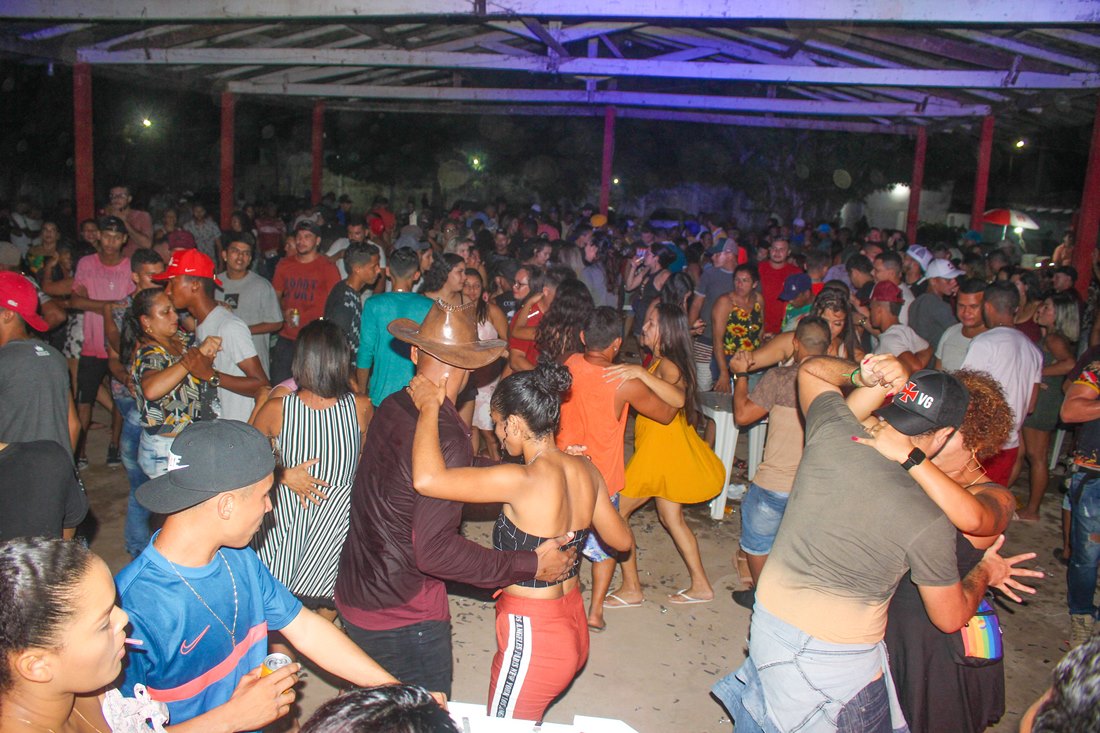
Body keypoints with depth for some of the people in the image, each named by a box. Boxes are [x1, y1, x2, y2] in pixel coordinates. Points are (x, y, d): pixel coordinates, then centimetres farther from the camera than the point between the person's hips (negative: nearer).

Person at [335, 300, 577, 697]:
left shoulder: (391, 408, -2)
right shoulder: (446, 438, -27)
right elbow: (433, 549, -30)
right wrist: (530, 565, -23)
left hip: (355, 596, 8)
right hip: (404, 619, -8)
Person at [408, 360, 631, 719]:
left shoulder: (523, 481, -28)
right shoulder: (585, 469, -5)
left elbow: (426, 479, -36)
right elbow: (621, 539, 9)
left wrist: (429, 407, -20)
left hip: (532, 637, -7)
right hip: (574, 627, 8)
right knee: (528, 720, 28)